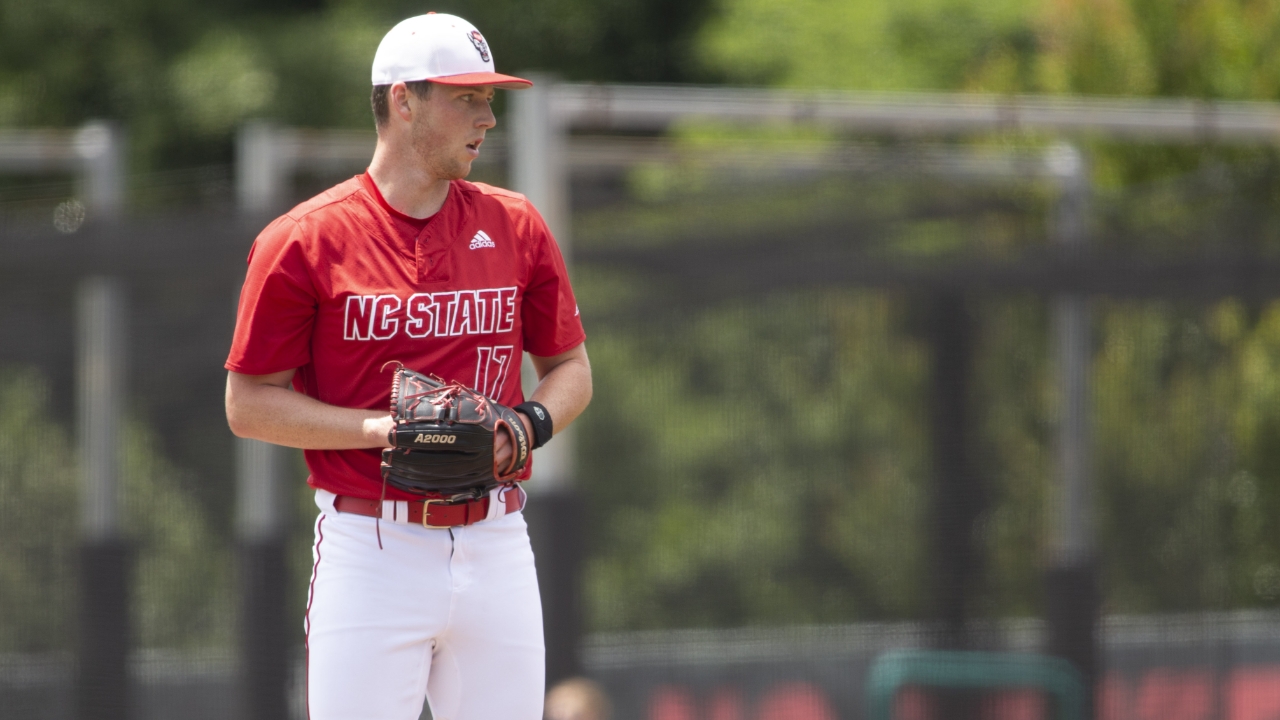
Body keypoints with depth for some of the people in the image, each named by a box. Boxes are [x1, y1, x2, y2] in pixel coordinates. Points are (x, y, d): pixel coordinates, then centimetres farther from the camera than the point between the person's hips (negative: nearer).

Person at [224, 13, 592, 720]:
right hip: (370, 548, -4)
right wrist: (377, 428, -15)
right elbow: (249, 404, -2)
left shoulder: (515, 227, 9)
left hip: (495, 547, 4)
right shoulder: (305, 239, -4)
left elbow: (570, 368, 17)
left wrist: (530, 423, -5)